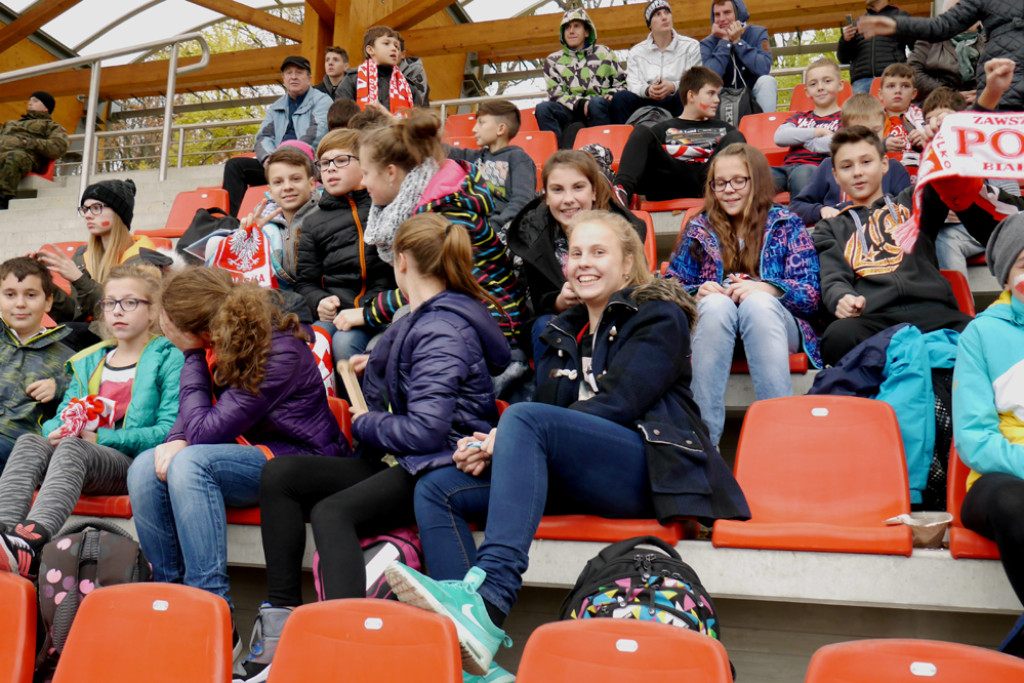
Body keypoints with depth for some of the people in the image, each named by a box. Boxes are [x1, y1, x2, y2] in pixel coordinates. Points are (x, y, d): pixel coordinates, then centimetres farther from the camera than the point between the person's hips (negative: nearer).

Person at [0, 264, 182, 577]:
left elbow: (169, 431, -7)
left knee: (72, 448, -35)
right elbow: (62, 415, 25)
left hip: (134, 464, -5)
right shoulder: (89, 362, 26)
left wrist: (101, 437, -13)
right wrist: (56, 430, -2)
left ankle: (31, 542, -58)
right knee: (30, 442, -25)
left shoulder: (169, 359, 5)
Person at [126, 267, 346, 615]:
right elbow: (193, 413, 13)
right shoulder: (215, 345, -1)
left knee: (190, 464, -31)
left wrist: (191, 357, -17)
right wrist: (177, 440, -11)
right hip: (248, 454, 8)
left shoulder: (281, 353, -24)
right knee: (145, 468, -14)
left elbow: (206, 430, -26)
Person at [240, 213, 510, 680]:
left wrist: (367, 424, -7)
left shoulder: (441, 329, -13)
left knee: (332, 513, -32)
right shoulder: (421, 320, 19)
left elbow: (426, 429, -23)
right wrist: (378, 366, 26)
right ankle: (279, 620, -8)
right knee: (280, 474, -2)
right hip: (406, 464, 11)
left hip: (443, 469, -10)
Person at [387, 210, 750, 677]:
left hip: (646, 471, -7)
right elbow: (550, 419, 19)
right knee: (436, 489, -10)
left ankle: (487, 599, -48)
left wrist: (507, 438, -14)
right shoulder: (563, 333, 26)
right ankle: (466, 664, -28)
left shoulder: (658, 317, 6)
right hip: (576, 478, 7)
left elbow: (618, 404, -10)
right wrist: (491, 445, -5)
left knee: (524, 418, -32)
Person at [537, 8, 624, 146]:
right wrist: (579, 104, -13)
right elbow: (555, 94, 6)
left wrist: (612, 94, -5)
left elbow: (622, 83, 19)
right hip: (570, 112, 1)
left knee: (596, 103, -37)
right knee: (543, 108, -29)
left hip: (600, 110, -1)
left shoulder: (604, 53, 19)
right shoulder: (553, 60, 19)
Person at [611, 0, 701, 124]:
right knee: (620, 98, -25)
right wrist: (648, 90, -24)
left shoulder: (691, 46, 11)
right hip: (647, 103, 1)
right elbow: (633, 85, 1)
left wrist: (672, 87, -24)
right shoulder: (636, 52, 15)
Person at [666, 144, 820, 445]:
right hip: (712, 321, 1)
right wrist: (696, 294, -12)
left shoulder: (786, 225, 13)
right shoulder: (700, 228, 18)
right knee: (716, 303, -34)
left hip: (771, 321, -1)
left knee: (757, 304, -35)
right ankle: (703, 436, -40)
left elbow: (811, 294, 1)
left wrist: (767, 289, -19)